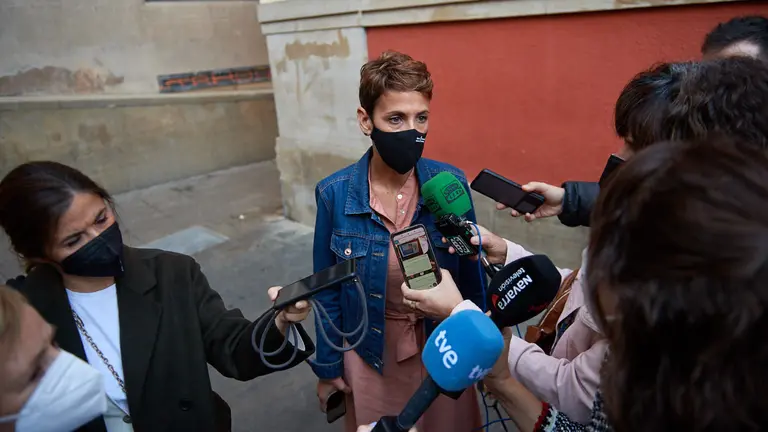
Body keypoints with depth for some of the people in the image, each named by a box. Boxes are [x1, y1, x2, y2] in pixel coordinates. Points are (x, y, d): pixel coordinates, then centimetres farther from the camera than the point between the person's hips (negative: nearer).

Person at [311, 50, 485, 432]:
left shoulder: (451, 183, -15)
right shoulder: (334, 194, -17)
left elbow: (471, 276, -3)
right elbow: (328, 291, -6)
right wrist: (327, 366, 1)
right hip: (371, 354, 0)